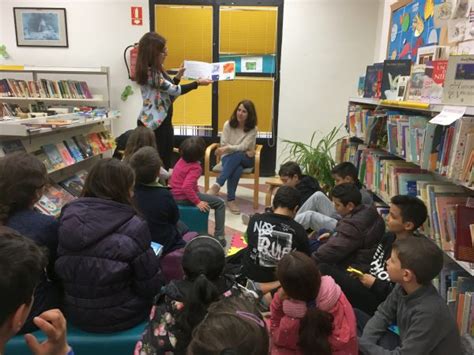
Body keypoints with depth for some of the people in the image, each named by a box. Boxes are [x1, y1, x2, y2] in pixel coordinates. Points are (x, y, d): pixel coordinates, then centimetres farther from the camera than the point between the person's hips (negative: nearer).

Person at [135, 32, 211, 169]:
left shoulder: (157, 70, 10)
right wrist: (197, 83, -9)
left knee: (166, 158, 13)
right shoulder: (149, 73, -20)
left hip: (164, 121, 9)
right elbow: (175, 91, -18)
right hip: (152, 123, -9)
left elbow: (169, 91, 16)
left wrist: (178, 76, 9)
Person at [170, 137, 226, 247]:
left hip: (174, 195, 9)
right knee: (220, 203, -1)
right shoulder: (195, 168, -22)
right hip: (184, 198, -9)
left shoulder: (181, 160, 2)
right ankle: (219, 237, 0)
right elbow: (186, 187, -34)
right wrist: (197, 202, -26)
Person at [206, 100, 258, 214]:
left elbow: (243, 147, -17)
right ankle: (231, 199, -35)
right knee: (237, 169, -36)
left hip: (246, 159, 0)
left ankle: (217, 185, -42)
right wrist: (244, 152, -15)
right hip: (229, 157, 0)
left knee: (237, 156, -38)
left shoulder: (253, 128, -7)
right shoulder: (228, 124, -3)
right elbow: (223, 144, -7)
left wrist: (227, 148, -31)